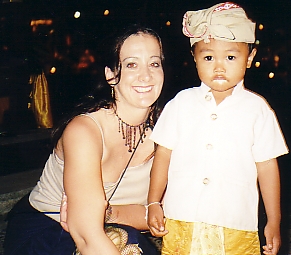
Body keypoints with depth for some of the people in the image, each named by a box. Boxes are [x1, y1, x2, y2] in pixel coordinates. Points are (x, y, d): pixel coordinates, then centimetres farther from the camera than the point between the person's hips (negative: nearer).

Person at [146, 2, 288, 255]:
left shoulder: (257, 109, 0)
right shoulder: (182, 103, 3)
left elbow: (267, 166, 3)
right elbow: (163, 154, 7)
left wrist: (274, 222, 5)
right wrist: (154, 203, 5)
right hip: (180, 224, 1)